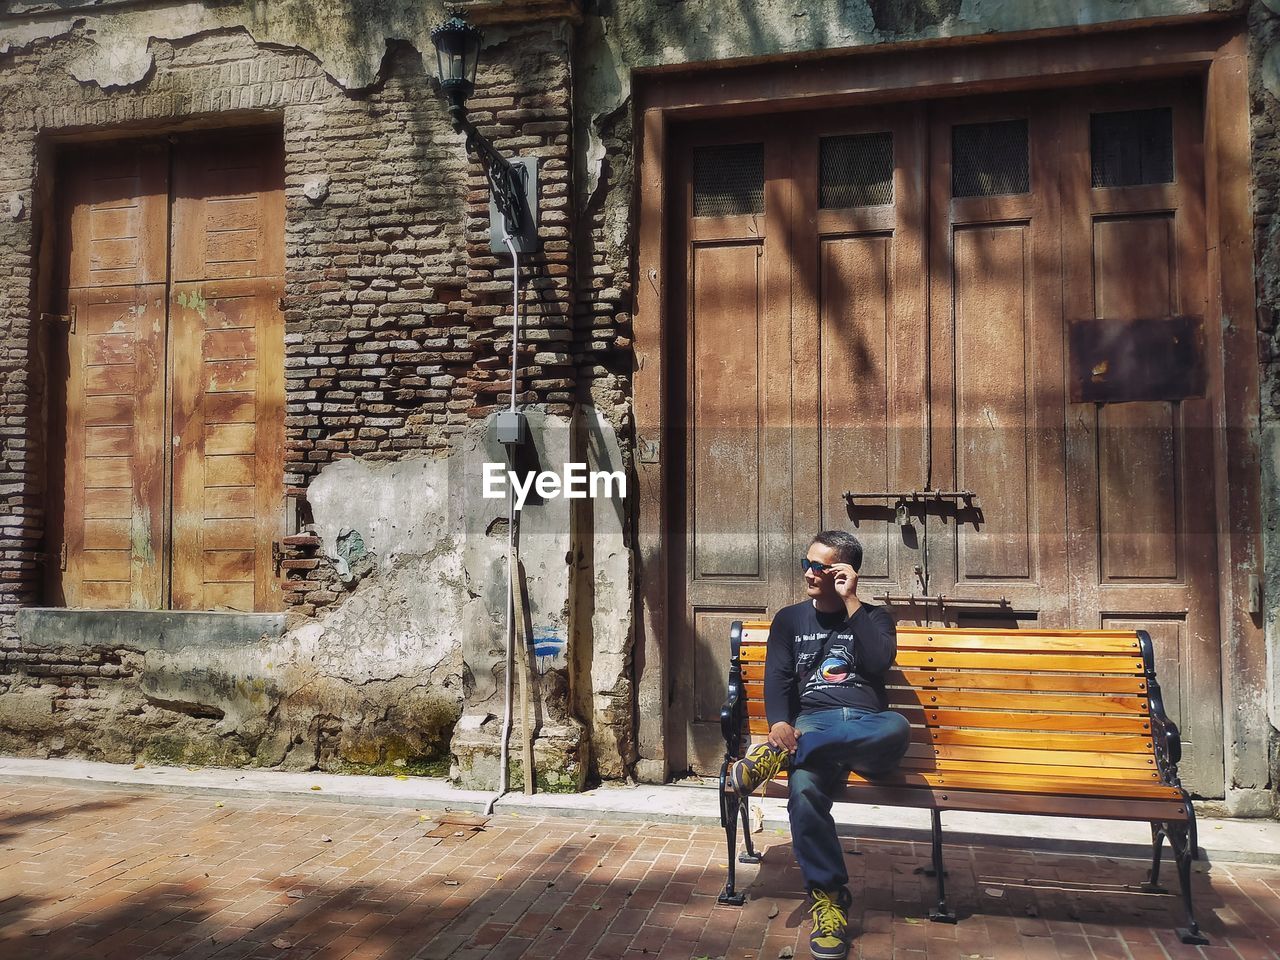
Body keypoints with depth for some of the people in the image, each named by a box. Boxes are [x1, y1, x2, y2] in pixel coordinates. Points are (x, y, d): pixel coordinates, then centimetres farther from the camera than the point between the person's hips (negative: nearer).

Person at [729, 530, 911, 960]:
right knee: (804, 789, -35)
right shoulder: (789, 619, 18)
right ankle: (828, 896, -19)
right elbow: (777, 678, 5)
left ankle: (779, 754, -39)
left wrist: (851, 601, -5)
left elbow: (880, 661, -6)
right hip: (813, 722, 0)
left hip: (868, 729, 0)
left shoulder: (874, 617, 15)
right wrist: (780, 724, -15)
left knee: (898, 727, -39)